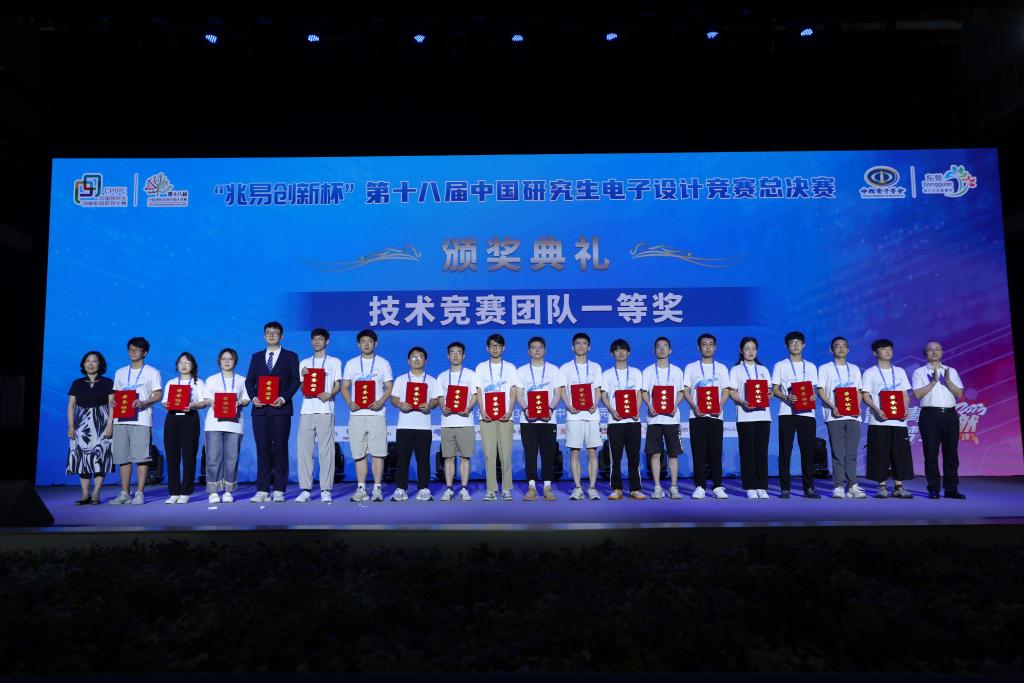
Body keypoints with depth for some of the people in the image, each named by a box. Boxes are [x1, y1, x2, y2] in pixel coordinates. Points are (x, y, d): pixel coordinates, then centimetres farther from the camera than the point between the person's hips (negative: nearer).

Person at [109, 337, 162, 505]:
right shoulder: (120, 373, 19)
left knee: (141, 457, -7)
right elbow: (115, 394, 20)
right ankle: (124, 493, 12)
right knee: (123, 458, 5)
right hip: (121, 419, 4)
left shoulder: (152, 372, 6)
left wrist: (144, 402, -19)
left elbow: (158, 395, -1)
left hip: (141, 420, -4)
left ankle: (139, 493, -3)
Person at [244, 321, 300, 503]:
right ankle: (263, 491, 5)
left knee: (280, 449, -1)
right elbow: (249, 380, 12)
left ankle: (279, 491, 3)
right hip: (260, 409, 3)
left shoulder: (291, 356, 8)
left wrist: (283, 398, -13)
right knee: (262, 450, 2)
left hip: (281, 408, -2)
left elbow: (296, 380, 0)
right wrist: (253, 397, -6)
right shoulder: (256, 357, 18)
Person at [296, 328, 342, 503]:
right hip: (307, 410, 3)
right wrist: (303, 377, -6)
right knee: (304, 449, -2)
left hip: (325, 410, -3)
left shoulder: (334, 362, 12)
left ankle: (326, 490, -3)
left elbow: (338, 385, 4)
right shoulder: (304, 363, 19)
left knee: (326, 450, -5)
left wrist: (330, 394, -17)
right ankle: (305, 489, 2)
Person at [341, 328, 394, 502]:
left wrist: (381, 401, -14)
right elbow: (344, 387, 9)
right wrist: (350, 403, -9)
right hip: (357, 414, 2)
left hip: (376, 413, -1)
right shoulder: (351, 363, 12)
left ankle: (377, 489, 3)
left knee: (377, 452, -3)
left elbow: (389, 387, 4)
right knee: (359, 453, 3)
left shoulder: (383, 363, 8)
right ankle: (361, 489, 9)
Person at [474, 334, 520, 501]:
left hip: (505, 416, 0)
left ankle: (506, 489, 5)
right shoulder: (481, 367, 12)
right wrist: (482, 412, -7)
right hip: (486, 416, 0)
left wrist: (509, 412, -9)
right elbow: (479, 392, 7)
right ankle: (491, 489, 4)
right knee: (489, 454, -2)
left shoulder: (510, 367, 11)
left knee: (506, 454, -3)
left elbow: (513, 392, 6)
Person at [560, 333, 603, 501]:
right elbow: (563, 391, 5)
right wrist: (569, 406, -12)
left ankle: (592, 488, 5)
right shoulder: (565, 368, 10)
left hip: (592, 414, 1)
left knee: (592, 452, 0)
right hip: (574, 415, -1)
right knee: (574, 452, -1)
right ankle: (578, 488, 5)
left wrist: (595, 405, -10)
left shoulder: (595, 367, 14)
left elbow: (598, 390, 9)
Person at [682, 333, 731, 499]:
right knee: (699, 452, -1)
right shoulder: (691, 367, 9)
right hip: (697, 415, -1)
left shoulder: (721, 368, 13)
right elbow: (685, 391, 3)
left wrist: (720, 406, -11)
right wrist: (694, 406, -13)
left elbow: (726, 391, 8)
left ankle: (717, 486, 6)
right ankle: (699, 486, 4)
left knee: (716, 452, 0)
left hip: (715, 415, 1)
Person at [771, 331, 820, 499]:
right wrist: (786, 397, -17)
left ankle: (809, 488, 9)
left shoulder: (811, 366, 16)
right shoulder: (780, 366, 8)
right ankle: (784, 488, 3)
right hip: (787, 412, -2)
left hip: (807, 412, 2)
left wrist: (812, 397, -9)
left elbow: (813, 389, 14)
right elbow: (775, 389, 3)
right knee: (785, 451, -2)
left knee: (808, 450, 1)